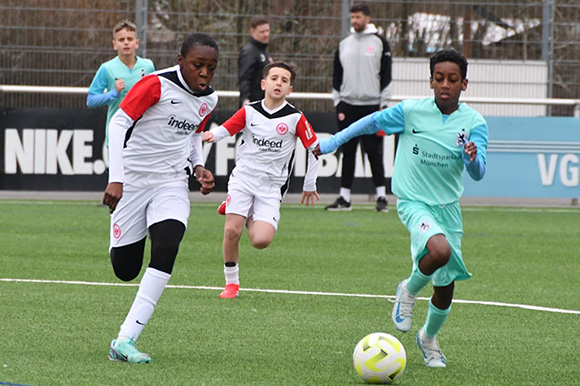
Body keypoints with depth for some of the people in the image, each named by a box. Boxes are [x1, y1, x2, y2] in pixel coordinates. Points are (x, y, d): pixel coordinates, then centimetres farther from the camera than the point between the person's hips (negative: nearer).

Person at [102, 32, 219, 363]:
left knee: (166, 249, -23)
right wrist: (115, 179, -22)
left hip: (172, 183, 4)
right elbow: (119, 124, -16)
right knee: (125, 271, 1)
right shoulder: (156, 85, -16)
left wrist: (199, 167, 3)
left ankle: (125, 341, -24)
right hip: (132, 179, -4)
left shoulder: (209, 99, 4)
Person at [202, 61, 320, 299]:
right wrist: (210, 135, -22)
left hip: (271, 187, -1)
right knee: (232, 231, -16)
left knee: (261, 240, -17)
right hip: (243, 178, 1)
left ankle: (247, 217, 18)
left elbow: (314, 148, 6)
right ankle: (231, 282, 6)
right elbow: (224, 130, 3)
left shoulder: (295, 118, -4)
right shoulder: (249, 112, 0)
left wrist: (309, 185, 12)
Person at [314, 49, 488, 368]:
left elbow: (477, 173, -16)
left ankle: (429, 337, 39)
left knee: (446, 286, 8)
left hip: (448, 206, 3)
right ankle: (409, 290, -1)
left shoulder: (473, 122, -8)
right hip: (413, 201, -3)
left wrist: (472, 158, -39)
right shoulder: (411, 111, -10)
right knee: (440, 250, -33)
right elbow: (372, 123, 7)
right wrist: (332, 143, 13)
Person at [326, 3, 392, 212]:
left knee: (374, 152, -4)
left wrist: (383, 105, -6)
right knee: (348, 152, 6)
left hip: (371, 106, -4)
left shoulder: (379, 43, 1)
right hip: (348, 106, 4)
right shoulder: (344, 45, 12)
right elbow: (337, 77, 14)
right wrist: (338, 104, 5)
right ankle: (344, 198, 9)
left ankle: (381, 197, -1)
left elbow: (386, 76, -1)